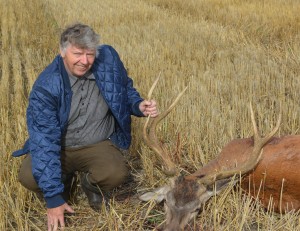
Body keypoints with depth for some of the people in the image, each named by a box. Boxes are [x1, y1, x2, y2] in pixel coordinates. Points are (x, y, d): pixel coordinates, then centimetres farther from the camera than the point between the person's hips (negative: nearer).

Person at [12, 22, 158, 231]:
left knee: (117, 173, -30)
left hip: (98, 145, 1)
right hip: (59, 148, 0)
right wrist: (53, 198, -26)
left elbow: (125, 89, 6)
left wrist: (139, 106, -19)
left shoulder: (108, 58, -15)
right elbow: (44, 141, -24)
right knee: (28, 177, -27)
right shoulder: (46, 86, -22)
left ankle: (92, 184, 8)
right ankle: (61, 183, 9)